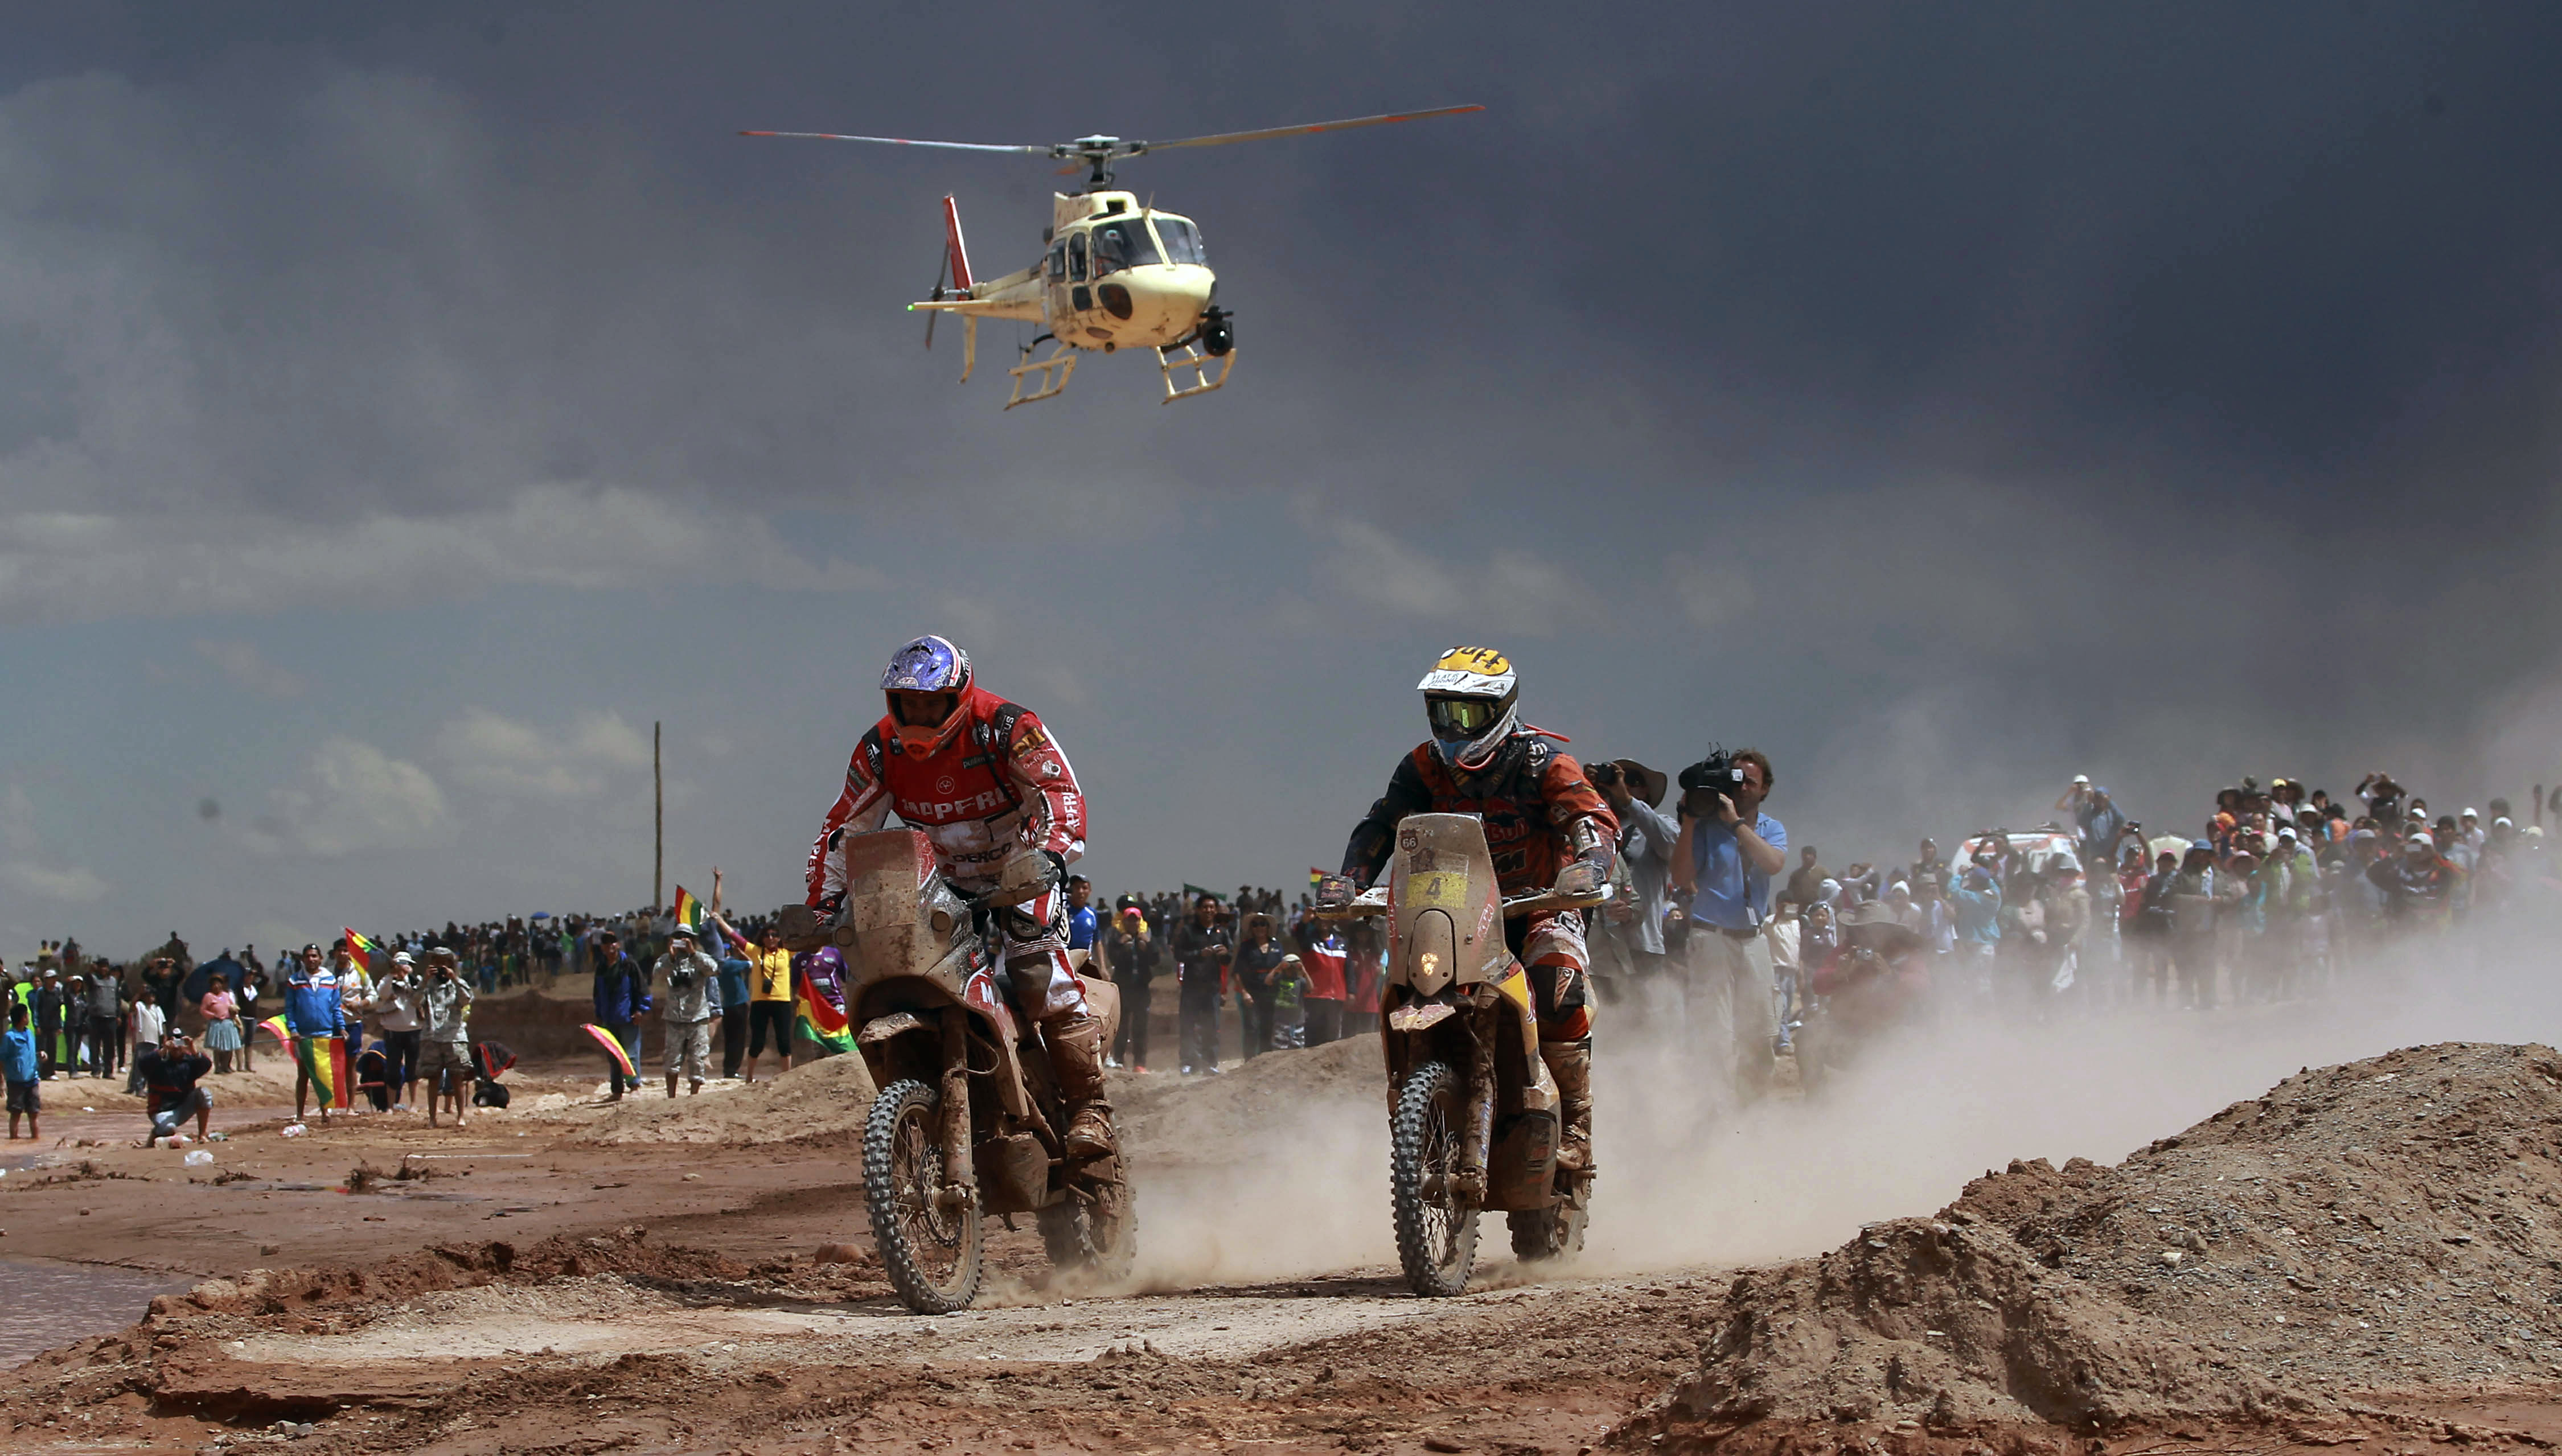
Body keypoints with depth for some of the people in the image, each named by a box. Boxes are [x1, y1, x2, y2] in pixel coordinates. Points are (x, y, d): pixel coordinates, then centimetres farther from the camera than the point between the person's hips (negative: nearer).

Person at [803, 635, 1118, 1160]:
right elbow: (845, 827, 3)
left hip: (1020, 869, -5)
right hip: (945, 883, 5)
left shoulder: (1007, 728, -18)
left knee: (1037, 966, -26)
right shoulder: (881, 749, -4)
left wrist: (1052, 851, -42)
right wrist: (823, 901, -4)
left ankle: (1089, 1106, -24)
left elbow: (1060, 793, -24)